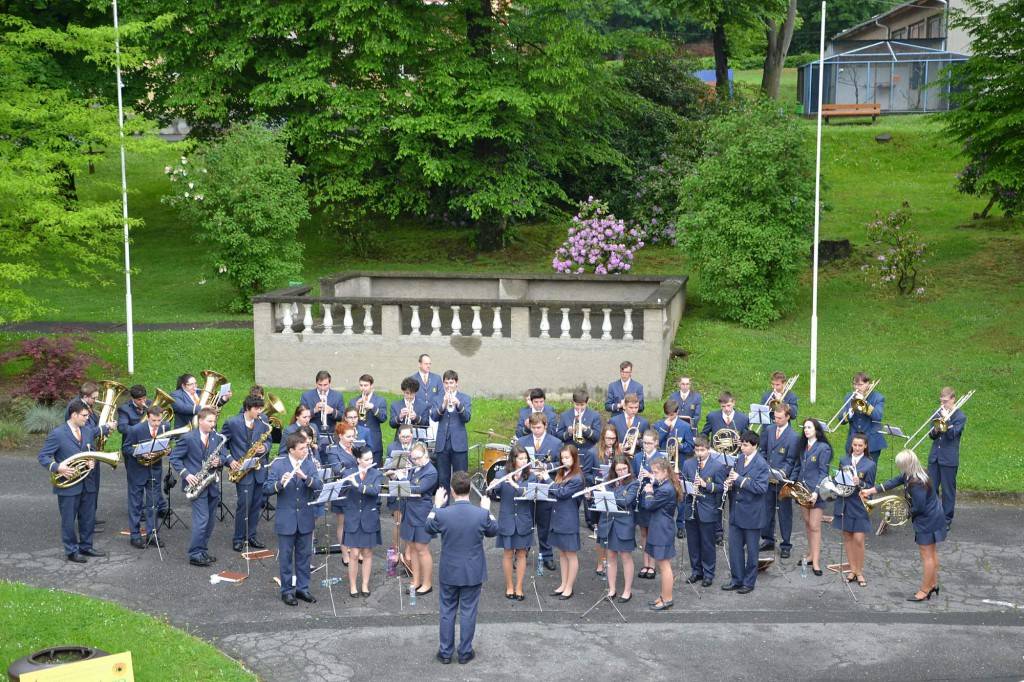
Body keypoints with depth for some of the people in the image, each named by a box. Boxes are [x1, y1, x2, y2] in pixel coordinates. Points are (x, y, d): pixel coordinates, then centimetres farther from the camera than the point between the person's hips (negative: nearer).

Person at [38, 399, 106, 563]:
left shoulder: (88, 430, 6)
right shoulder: (58, 434, -13)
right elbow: (43, 456, -11)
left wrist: (92, 461, -5)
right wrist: (57, 467, -26)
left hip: (88, 483, 6)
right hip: (68, 484, -6)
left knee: (88, 517, 14)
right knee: (69, 520, 4)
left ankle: (86, 546, 29)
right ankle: (71, 551, 15)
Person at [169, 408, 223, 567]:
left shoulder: (217, 438, 7)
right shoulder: (188, 438, -9)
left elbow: (221, 456, 16)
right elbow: (174, 458, -6)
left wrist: (218, 461, -7)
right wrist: (186, 474, -17)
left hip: (212, 484, 6)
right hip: (196, 483, -6)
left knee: (210, 520, 10)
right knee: (202, 519, -11)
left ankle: (203, 551, 22)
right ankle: (195, 555, -3)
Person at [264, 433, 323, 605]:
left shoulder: (310, 464, 1)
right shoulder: (278, 465, -7)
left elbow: (319, 485, -11)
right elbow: (266, 489, -12)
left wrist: (305, 477, -29)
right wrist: (280, 483, -31)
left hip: (305, 519, 3)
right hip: (286, 520, -3)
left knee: (304, 555, 12)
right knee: (286, 557, 6)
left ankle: (303, 588, 25)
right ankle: (286, 591, 17)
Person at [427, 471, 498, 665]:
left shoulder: (442, 514, -18)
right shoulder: (482, 514, -18)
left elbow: (429, 528, 5)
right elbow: (493, 531, 4)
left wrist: (436, 505, 15)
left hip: (449, 572, 0)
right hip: (473, 573, 0)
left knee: (447, 611, 14)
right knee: (468, 612, 11)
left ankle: (445, 652, 23)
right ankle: (465, 652, 20)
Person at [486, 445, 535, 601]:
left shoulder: (530, 477, -3)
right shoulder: (503, 475, -2)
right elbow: (494, 496, -3)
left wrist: (515, 485, -30)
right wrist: (490, 490, -25)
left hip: (523, 521, 0)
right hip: (506, 521, 0)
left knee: (521, 554, 6)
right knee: (508, 553, 7)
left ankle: (519, 587, 16)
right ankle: (509, 586, 20)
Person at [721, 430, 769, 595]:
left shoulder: (761, 464, -14)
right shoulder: (739, 459, 6)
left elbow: (761, 488, -22)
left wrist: (740, 480, -25)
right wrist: (729, 483, -5)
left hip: (752, 514, -6)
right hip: (735, 512, 6)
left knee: (751, 549, 7)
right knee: (734, 547, 10)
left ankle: (749, 582, 19)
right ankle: (736, 579, 22)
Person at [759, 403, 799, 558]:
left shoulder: (793, 436, -11)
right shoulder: (768, 430, 5)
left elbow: (790, 461, -10)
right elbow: (762, 450, 13)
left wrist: (783, 473, -23)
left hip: (783, 480, -5)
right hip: (767, 477, 5)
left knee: (785, 512, 5)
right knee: (767, 509, 13)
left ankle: (786, 545, 13)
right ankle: (768, 540, 27)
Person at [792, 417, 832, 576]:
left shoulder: (823, 448, -10)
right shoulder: (803, 446, 11)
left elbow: (823, 472, -13)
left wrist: (816, 491, -20)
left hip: (816, 492, -7)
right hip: (803, 490, 7)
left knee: (814, 526, -6)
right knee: (807, 522, 14)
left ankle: (815, 562, -4)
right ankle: (811, 554, 25)